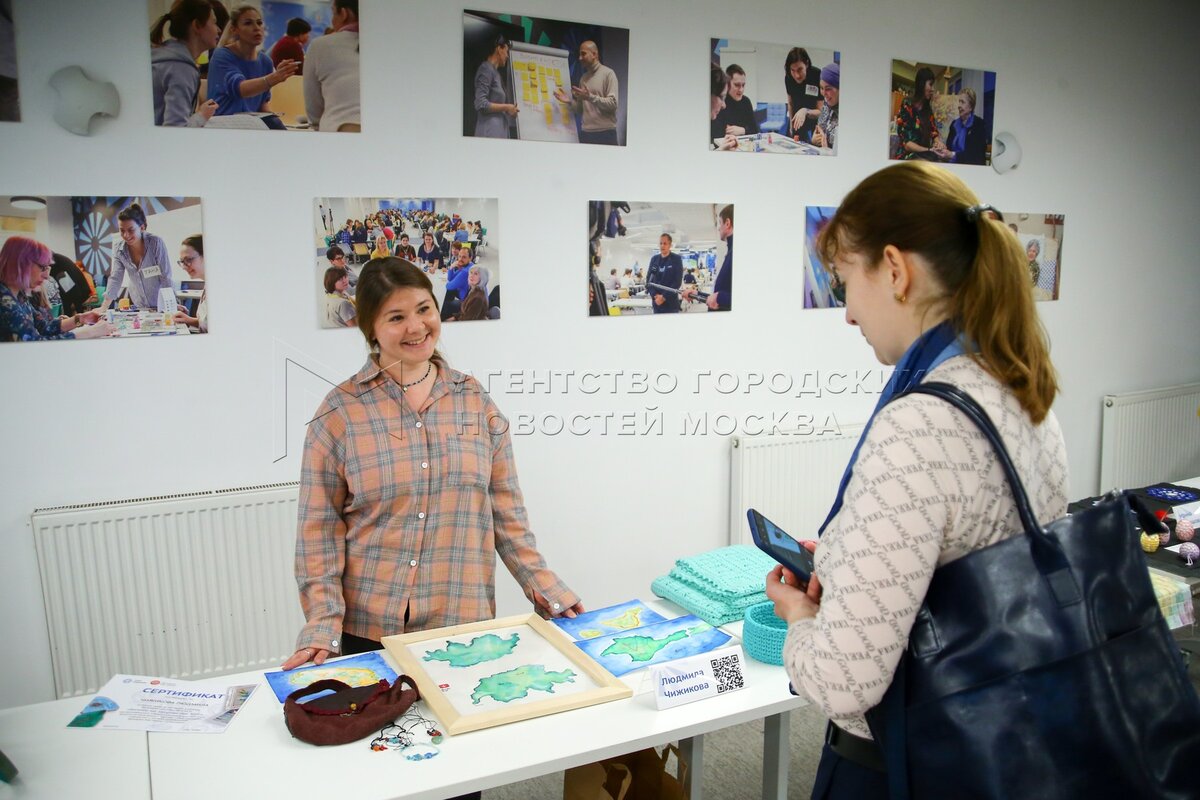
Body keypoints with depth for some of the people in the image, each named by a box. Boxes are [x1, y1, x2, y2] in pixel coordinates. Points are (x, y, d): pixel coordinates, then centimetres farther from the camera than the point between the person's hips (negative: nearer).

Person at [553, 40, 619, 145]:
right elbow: (581, 109, 17)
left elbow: (613, 103, -12)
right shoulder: (583, 78, 16)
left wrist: (590, 97, -21)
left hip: (605, 133, -5)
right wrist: (570, 101, -2)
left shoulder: (608, 73, -2)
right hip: (585, 133, 5)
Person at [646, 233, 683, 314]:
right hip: (656, 302, 4)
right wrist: (655, 295, -7)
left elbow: (678, 281, -8)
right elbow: (649, 279, 9)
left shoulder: (676, 259, -2)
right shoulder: (654, 259, 9)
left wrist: (664, 297, -14)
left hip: (671, 302, -4)